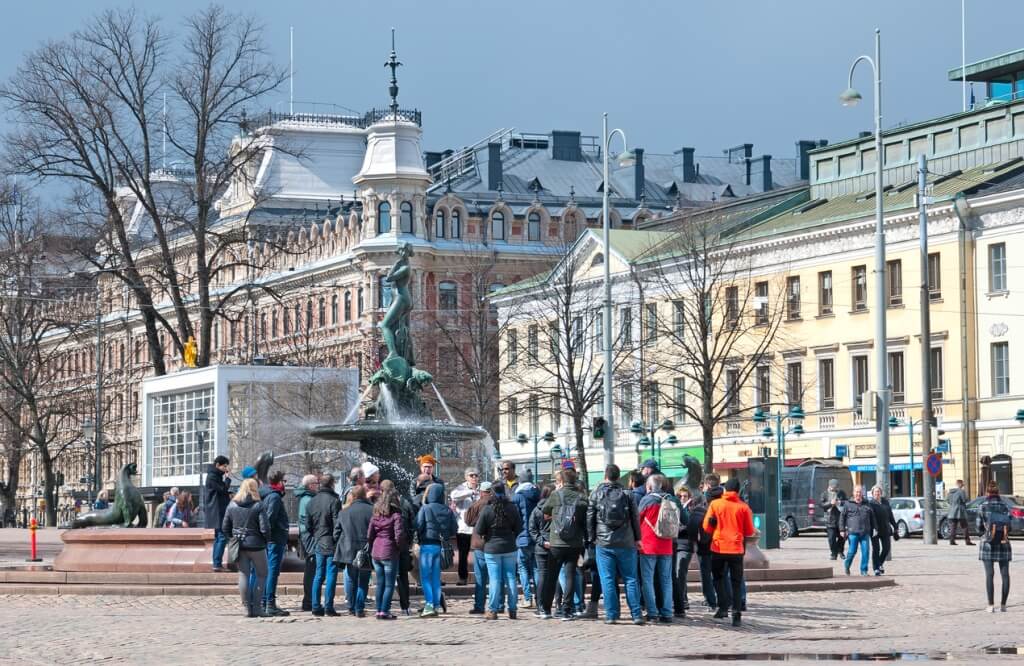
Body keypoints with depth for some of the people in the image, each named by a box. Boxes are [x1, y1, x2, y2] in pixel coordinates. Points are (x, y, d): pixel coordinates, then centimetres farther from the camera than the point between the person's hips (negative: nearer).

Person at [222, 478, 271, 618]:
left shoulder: (232, 505, 3)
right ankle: (257, 606, 2)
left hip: (239, 546, 4)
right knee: (261, 574, 9)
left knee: (243, 575, 8)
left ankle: (247, 608, 6)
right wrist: (266, 540, 4)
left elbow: (225, 528, 6)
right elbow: (264, 528, -14)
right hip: (255, 545, -4)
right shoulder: (258, 506, -11)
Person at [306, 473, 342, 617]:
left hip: (318, 544, 6)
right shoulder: (334, 501, -13)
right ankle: (328, 607, -5)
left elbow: (308, 525, 10)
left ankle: (316, 607, 9)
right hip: (332, 544, -6)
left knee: (318, 576, 11)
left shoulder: (311, 502, 7)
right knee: (331, 575, -2)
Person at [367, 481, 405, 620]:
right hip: (389, 553, -5)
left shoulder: (376, 514, 5)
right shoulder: (395, 514, -11)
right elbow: (399, 534, -18)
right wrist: (398, 547, -1)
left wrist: (372, 547, 14)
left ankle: (379, 610, 14)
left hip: (376, 552, 5)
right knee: (389, 584, 1)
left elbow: (369, 535, 4)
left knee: (380, 583, 14)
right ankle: (384, 611, -4)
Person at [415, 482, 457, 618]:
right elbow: (454, 529, 3)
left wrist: (419, 538, 3)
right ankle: (436, 605, 13)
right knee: (436, 577, 13)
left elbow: (418, 526, -14)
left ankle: (429, 605, -13)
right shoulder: (448, 511, 2)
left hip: (427, 545, -5)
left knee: (425, 577, -1)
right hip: (441, 546, 5)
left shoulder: (425, 508, -10)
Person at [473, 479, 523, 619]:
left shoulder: (487, 510, -12)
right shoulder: (512, 508, -4)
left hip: (492, 549, -2)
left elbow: (478, 532, -7)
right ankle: (512, 610, 10)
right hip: (509, 548, 2)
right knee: (510, 578, 8)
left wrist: (484, 538, 13)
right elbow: (519, 529, 2)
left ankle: (492, 610, 0)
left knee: (494, 579, 0)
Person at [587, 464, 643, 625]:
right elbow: (635, 518, 5)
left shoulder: (596, 494, 0)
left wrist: (591, 538, 9)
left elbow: (590, 518, 1)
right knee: (630, 579, 5)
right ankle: (636, 615, 2)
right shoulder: (627, 494, 2)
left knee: (607, 580, 2)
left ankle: (611, 615, -1)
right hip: (626, 543, 1)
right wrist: (637, 538, 14)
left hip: (604, 543, -1)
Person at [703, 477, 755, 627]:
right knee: (736, 582, 7)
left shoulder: (715, 504, -2)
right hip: (736, 548, 0)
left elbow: (706, 526, 0)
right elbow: (749, 531, 0)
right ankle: (736, 613, -2)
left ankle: (723, 607, 6)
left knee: (718, 578, 19)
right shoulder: (743, 507, -3)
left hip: (718, 547, 0)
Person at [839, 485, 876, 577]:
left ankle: (864, 570, 4)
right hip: (853, 532, -3)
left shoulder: (867, 505, 15)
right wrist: (842, 530, -2)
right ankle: (846, 564, 24)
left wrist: (874, 529, 12)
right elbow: (842, 517, 5)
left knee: (865, 551, -4)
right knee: (852, 551, -4)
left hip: (865, 533, 3)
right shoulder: (848, 505, 6)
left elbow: (872, 518, 20)